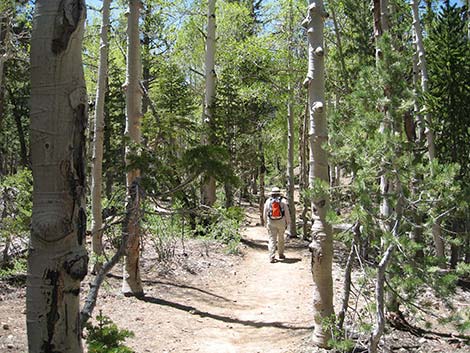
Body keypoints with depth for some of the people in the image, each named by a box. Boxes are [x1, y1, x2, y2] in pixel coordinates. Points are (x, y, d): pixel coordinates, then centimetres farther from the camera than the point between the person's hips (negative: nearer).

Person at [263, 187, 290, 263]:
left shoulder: (268, 201, 2)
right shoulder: (283, 201, -1)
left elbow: (264, 213, 7)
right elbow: (287, 213, -1)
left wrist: (266, 222, 18)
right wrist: (287, 222, 9)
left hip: (271, 223, 0)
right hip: (281, 222, 0)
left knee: (272, 239, -1)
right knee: (281, 238, 17)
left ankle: (272, 257, -10)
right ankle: (281, 254, 28)